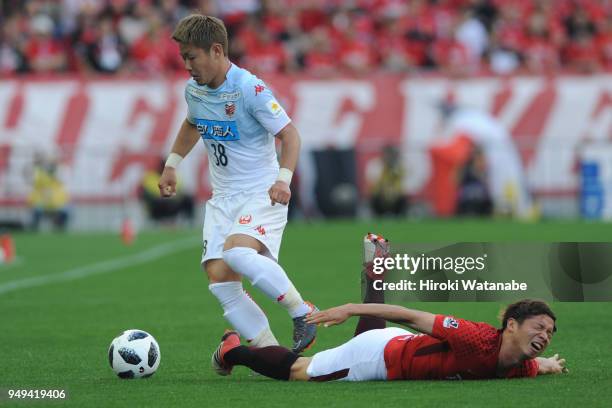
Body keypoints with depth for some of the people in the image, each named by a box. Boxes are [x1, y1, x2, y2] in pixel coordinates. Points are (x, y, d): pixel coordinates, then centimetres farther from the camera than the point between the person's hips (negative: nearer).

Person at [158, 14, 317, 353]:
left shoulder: (249, 89, -16)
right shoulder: (193, 90, 6)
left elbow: (289, 134, -14)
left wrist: (283, 179, -27)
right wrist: (171, 164, 23)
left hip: (262, 194, -7)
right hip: (223, 197, 7)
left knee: (237, 252, -34)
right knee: (219, 279, -10)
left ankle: (303, 312, -16)